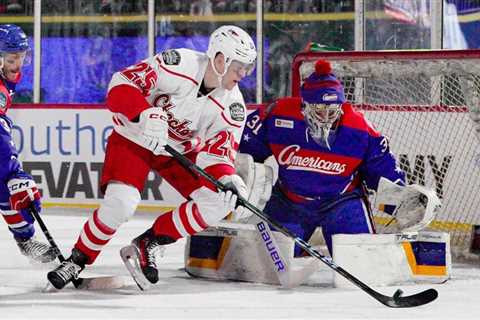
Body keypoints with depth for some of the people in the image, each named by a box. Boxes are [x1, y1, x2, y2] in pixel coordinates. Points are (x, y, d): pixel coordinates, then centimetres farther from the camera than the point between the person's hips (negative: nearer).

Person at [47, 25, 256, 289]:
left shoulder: (232, 107, -14)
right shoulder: (179, 64, -28)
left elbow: (218, 152, -13)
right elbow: (120, 86, -30)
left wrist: (226, 177, -34)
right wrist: (147, 114, -46)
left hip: (181, 149, 5)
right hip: (134, 138, -5)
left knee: (220, 202, -12)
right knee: (120, 204, -25)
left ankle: (150, 244, 0)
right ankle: (78, 260, -2)